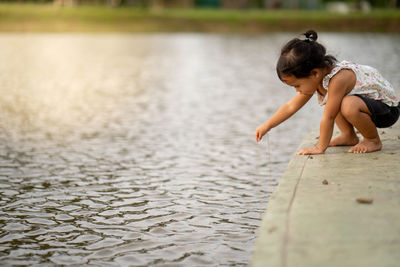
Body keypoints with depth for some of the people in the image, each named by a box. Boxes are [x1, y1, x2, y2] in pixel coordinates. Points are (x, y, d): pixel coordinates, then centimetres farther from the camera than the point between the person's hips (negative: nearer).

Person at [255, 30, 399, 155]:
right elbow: (291, 107, 5)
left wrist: (320, 148, -20)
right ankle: (349, 136, 17)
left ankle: (373, 140, -11)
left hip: (388, 109, -9)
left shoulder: (338, 79, -33)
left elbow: (328, 118, -28)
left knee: (348, 106, -36)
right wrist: (266, 126, 8)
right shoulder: (319, 76, -4)